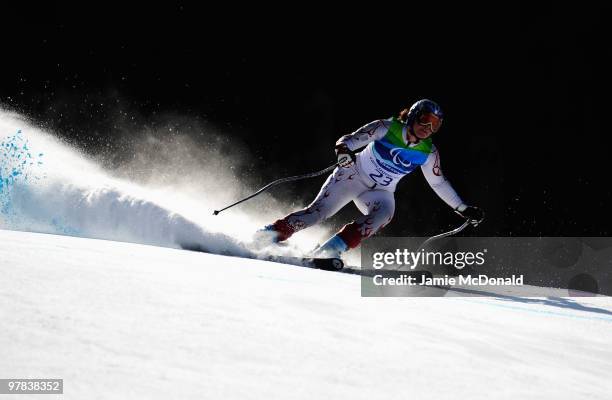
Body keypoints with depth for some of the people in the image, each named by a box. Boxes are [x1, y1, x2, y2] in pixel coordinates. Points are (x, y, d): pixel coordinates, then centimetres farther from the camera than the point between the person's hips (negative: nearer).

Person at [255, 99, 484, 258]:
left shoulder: (428, 152, -4)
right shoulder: (387, 128, -15)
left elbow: (438, 183, 8)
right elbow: (352, 139, -19)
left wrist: (463, 209, 8)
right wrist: (344, 149, -43)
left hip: (380, 193, 3)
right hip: (353, 175, -3)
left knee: (384, 214, -31)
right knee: (318, 211, -20)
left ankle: (330, 251, -35)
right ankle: (269, 235, -12)